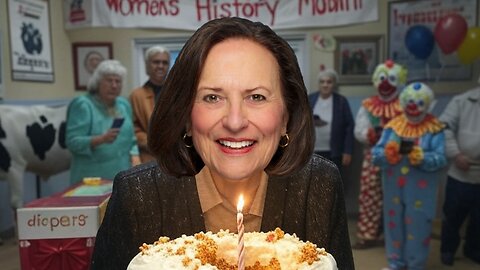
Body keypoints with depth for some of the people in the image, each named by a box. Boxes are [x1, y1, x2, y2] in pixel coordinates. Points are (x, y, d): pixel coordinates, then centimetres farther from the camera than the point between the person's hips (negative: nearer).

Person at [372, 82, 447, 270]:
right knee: (394, 224, 14)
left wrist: (421, 156, -30)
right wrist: (389, 151, -23)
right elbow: (375, 154, -3)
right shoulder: (392, 126, 4)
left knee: (418, 226, 5)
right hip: (394, 188, 3)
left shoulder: (435, 129, -3)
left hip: (420, 191, -3)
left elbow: (440, 159, -13)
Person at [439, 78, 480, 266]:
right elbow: (445, 127, -9)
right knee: (452, 216, 12)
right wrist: (455, 154, -17)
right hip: (460, 175, -2)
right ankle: (447, 249, 31)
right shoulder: (462, 101, -3)